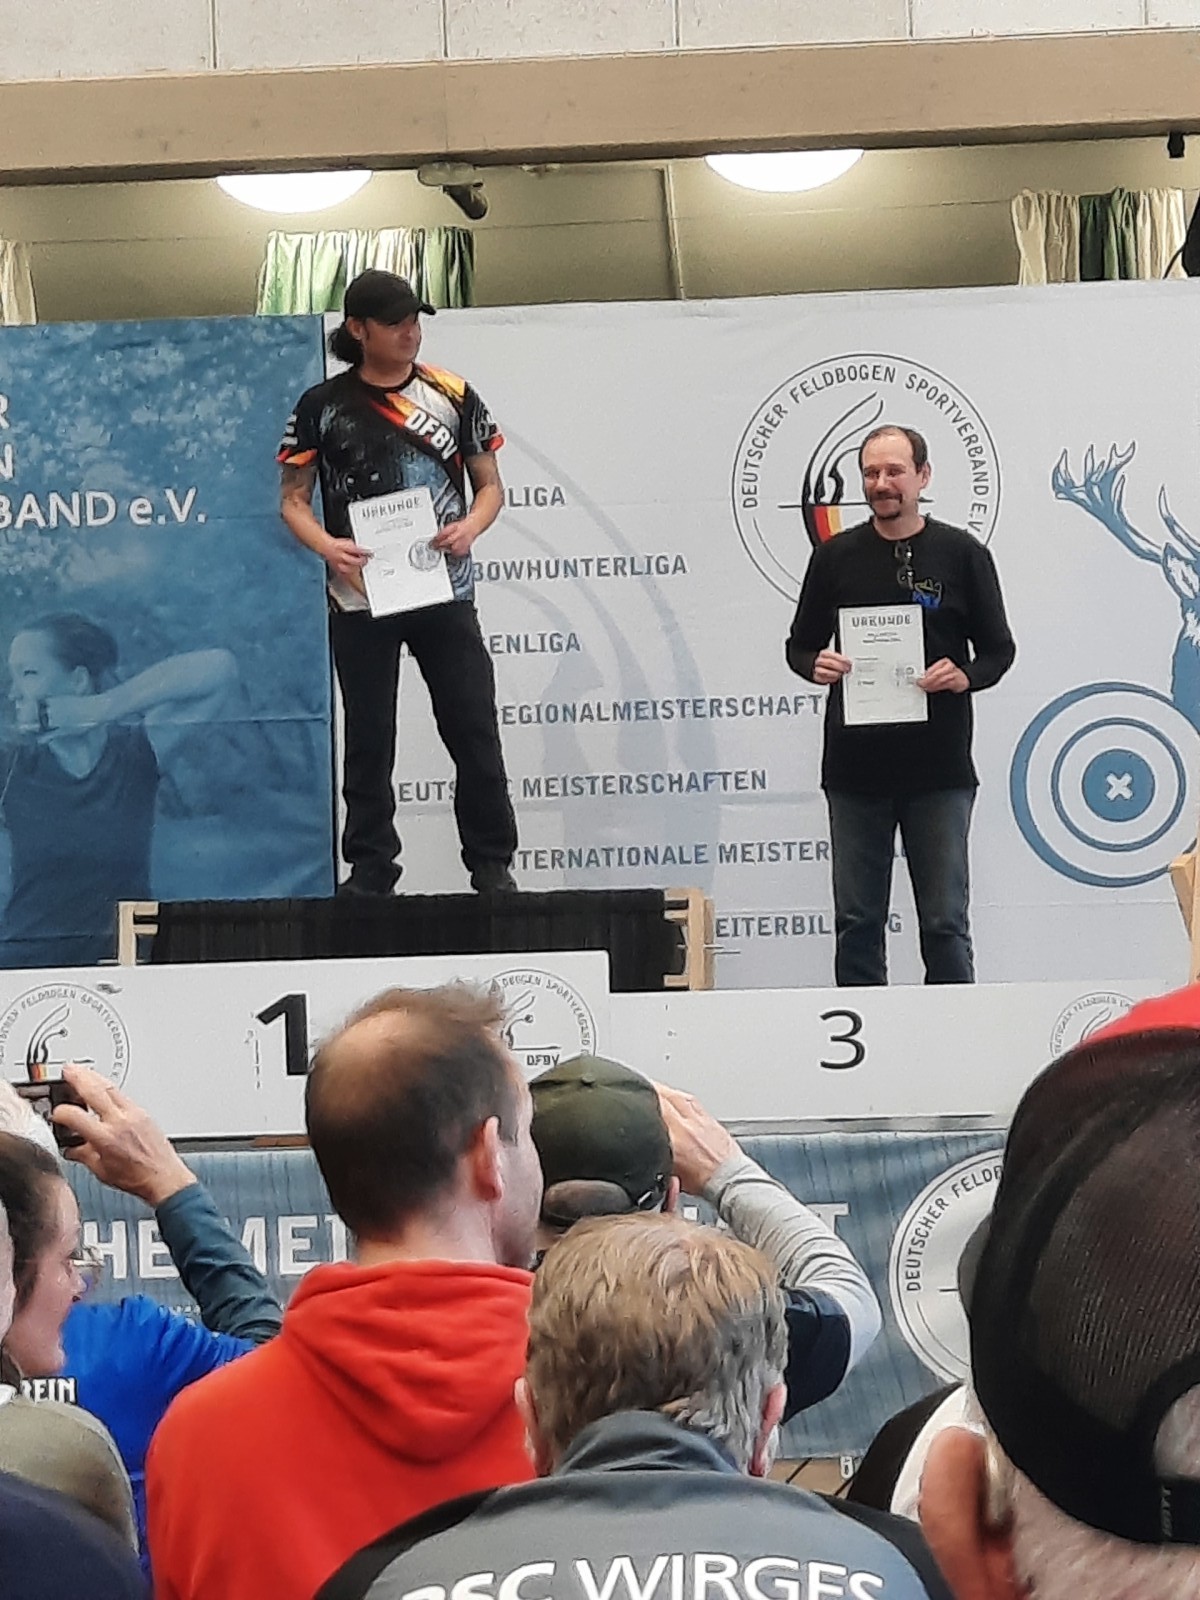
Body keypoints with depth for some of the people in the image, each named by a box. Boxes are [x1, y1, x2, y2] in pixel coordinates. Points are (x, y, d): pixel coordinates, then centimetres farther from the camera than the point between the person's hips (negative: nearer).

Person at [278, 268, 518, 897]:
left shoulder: (452, 396, 5)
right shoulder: (323, 406, 2)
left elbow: (489, 485, 10)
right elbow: (293, 499, 4)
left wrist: (469, 528, -12)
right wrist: (326, 545, -17)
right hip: (361, 598, -1)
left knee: (474, 730, 0)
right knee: (367, 737, 4)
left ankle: (492, 863, 9)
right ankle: (370, 867, 14)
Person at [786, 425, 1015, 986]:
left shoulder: (962, 554, 3)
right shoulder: (836, 557, 8)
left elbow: (998, 649, 7)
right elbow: (800, 646, 15)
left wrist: (965, 677, -14)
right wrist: (817, 665, -8)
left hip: (939, 771, -2)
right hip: (855, 769, 2)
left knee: (945, 922, 0)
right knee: (857, 923, 5)